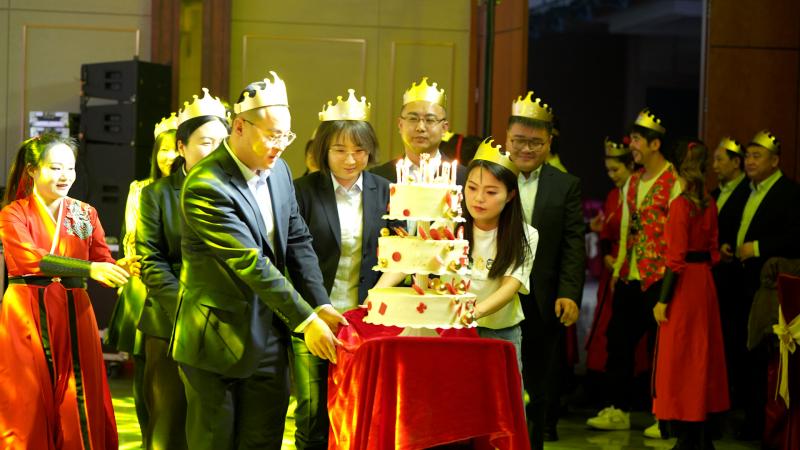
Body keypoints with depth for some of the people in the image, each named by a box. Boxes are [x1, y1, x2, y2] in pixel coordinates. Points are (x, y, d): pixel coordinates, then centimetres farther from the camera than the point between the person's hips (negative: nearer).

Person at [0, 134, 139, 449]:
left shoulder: (85, 214, 10)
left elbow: (103, 262, -1)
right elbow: (29, 258, -20)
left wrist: (122, 268, -25)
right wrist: (90, 269, -32)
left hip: (74, 316, 3)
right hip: (27, 317, -3)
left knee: (78, 406, 2)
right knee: (30, 406, 1)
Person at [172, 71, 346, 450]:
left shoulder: (278, 170, 5)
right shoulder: (206, 187, -21)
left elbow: (297, 241, 9)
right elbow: (251, 263, -24)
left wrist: (321, 305, -3)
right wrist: (306, 320, -23)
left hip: (268, 338, 7)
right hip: (218, 337, -7)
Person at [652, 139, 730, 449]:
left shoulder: (680, 204, -16)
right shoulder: (710, 205, 4)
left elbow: (675, 259, -17)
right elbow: (713, 249, 10)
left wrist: (662, 300, -14)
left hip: (684, 283, -7)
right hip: (704, 282, 7)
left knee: (679, 359, 0)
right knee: (701, 354, 15)